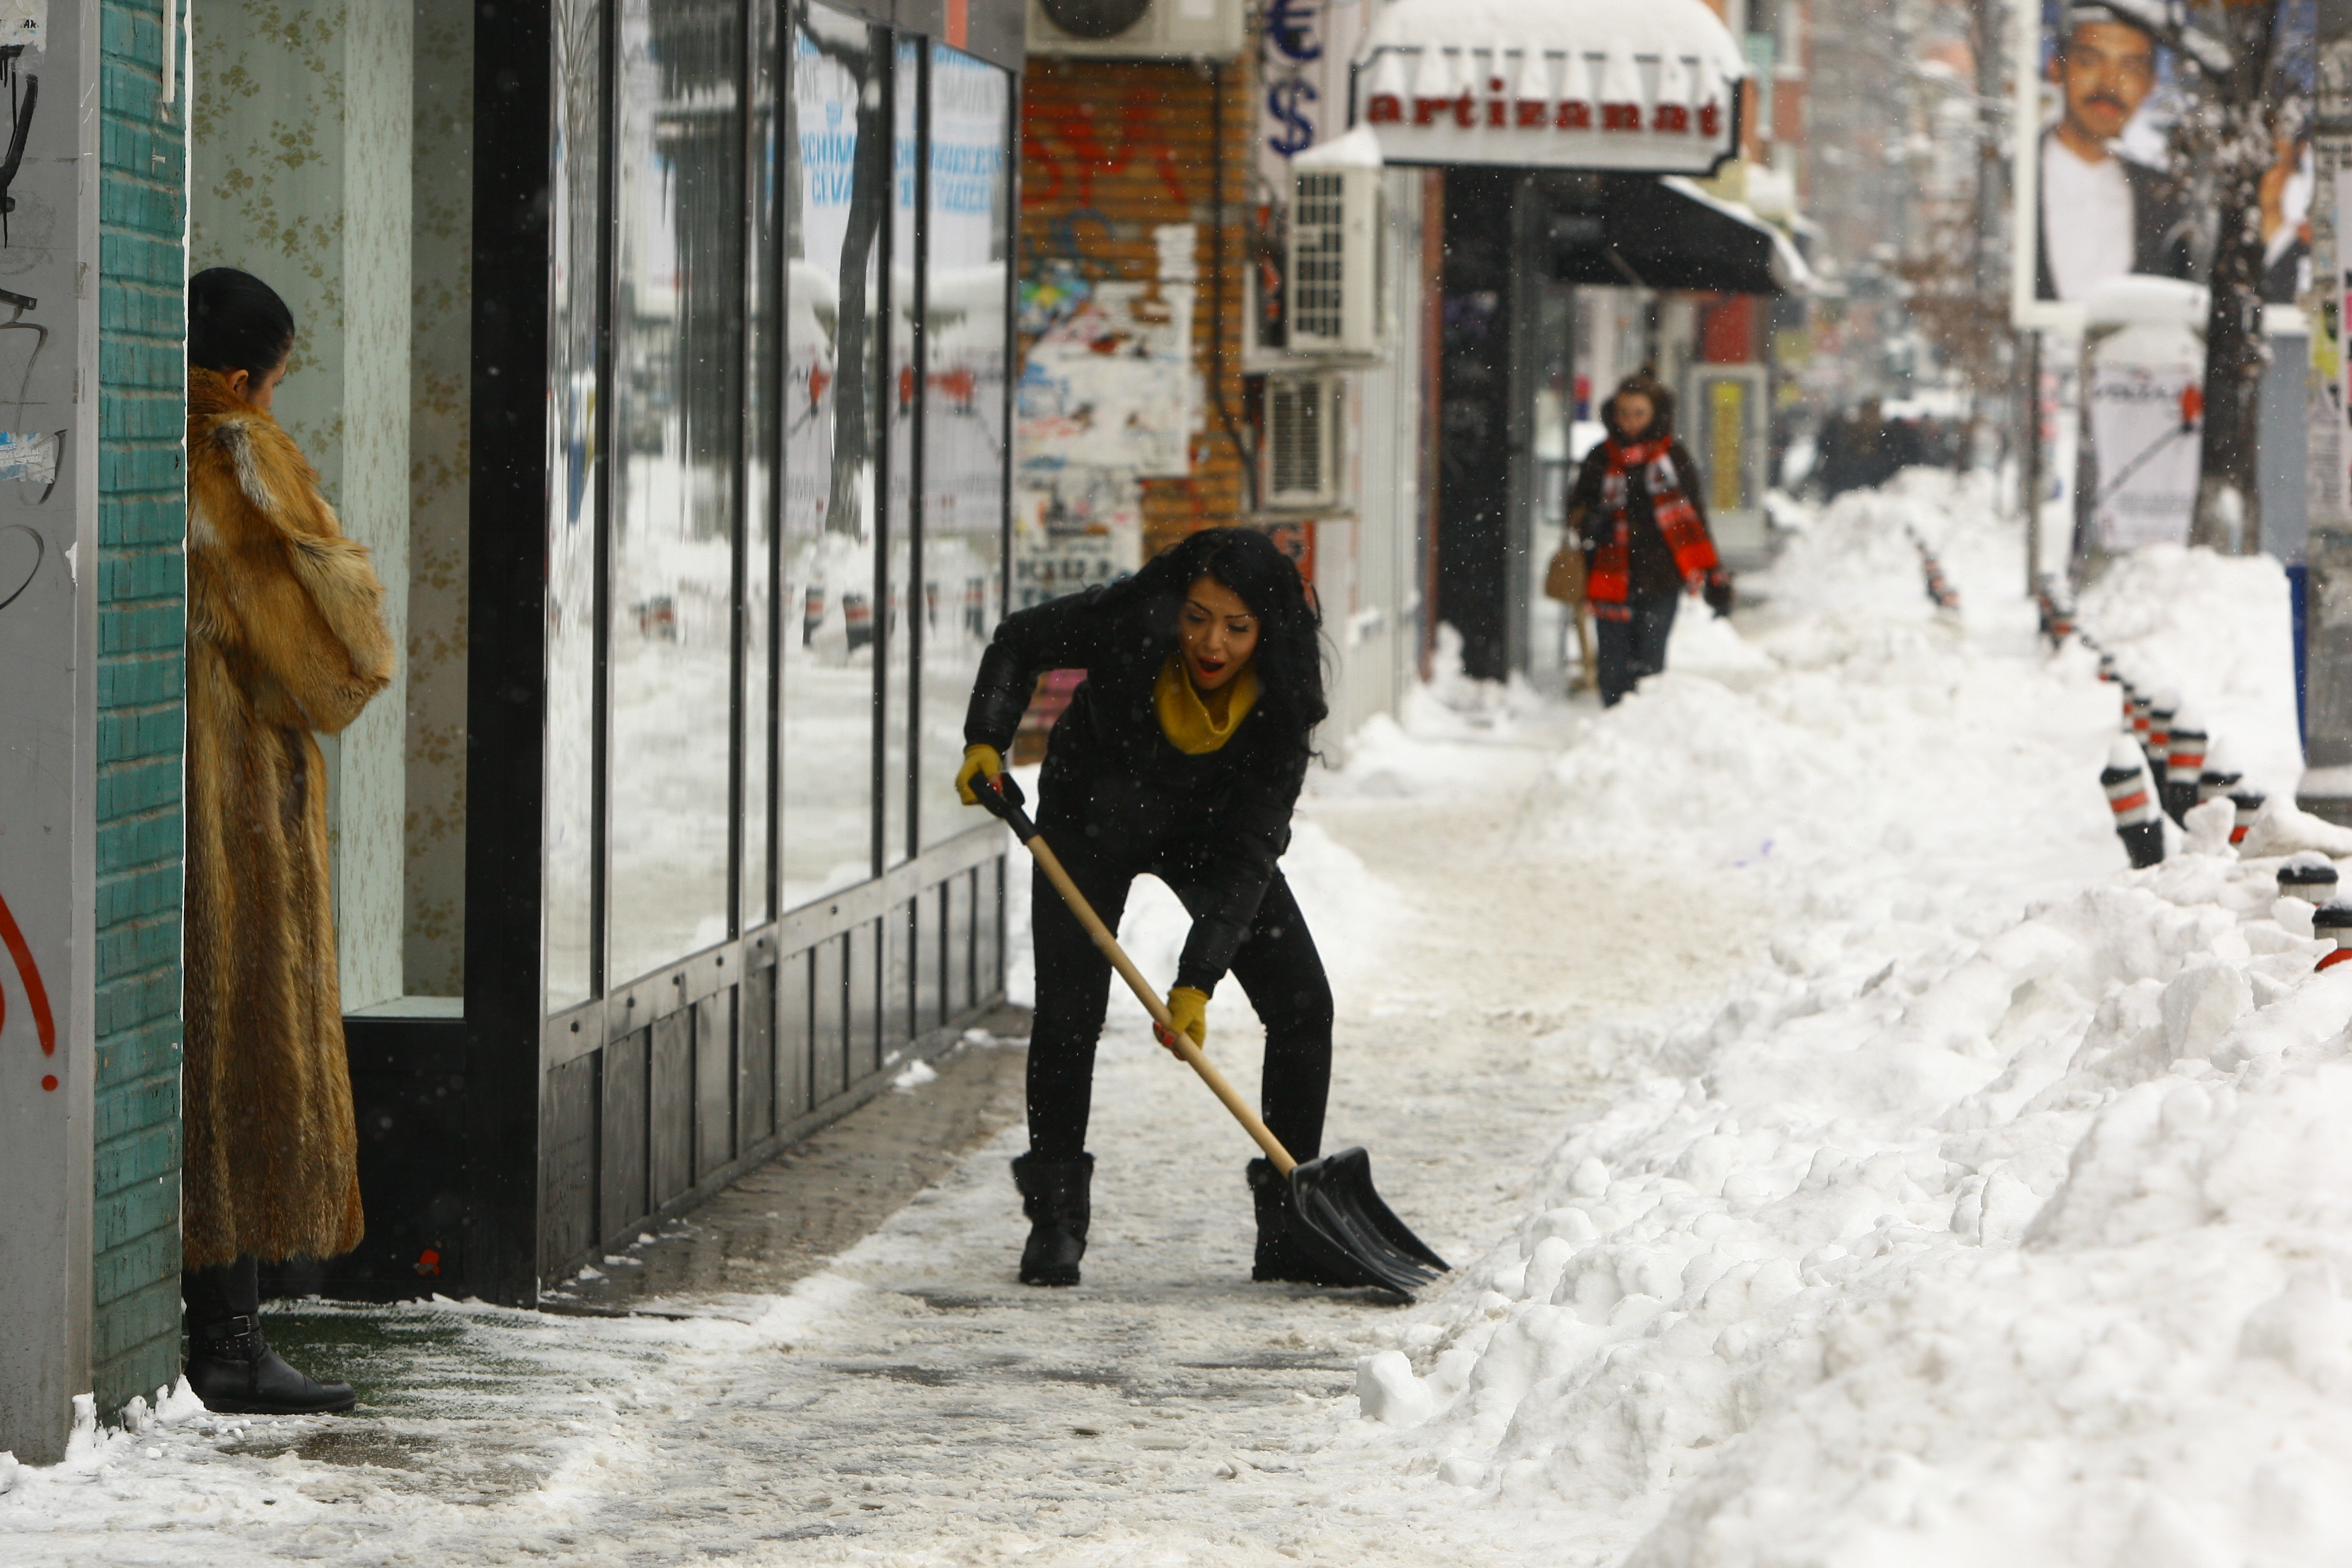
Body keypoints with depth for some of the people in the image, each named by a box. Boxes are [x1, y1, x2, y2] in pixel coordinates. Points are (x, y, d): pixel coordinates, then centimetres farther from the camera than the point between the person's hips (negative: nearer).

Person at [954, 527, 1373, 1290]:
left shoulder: (1280, 709, -31)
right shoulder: (1123, 624, -32)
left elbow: (1248, 854, -31)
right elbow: (1019, 641, -12)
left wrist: (1197, 980, -37)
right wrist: (987, 737, -25)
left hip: (1207, 834, 1)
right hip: (1090, 819, -1)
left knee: (1302, 1005, -9)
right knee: (1068, 1012, -13)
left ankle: (1290, 1227, 1)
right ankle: (1055, 1220, 2)